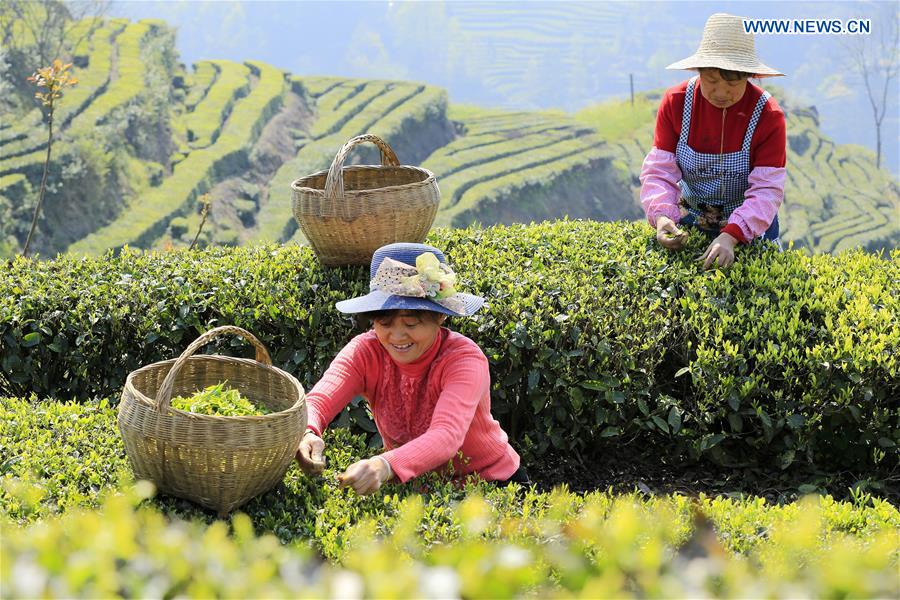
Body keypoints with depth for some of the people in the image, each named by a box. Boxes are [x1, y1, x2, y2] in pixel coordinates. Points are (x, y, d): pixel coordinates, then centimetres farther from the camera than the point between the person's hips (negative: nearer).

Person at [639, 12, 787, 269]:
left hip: (750, 226, -2)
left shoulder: (768, 115, -22)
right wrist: (661, 217, -37)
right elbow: (659, 171, -16)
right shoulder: (675, 103, -15)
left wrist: (731, 236, -43)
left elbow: (766, 191, -27)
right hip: (690, 220, 2)